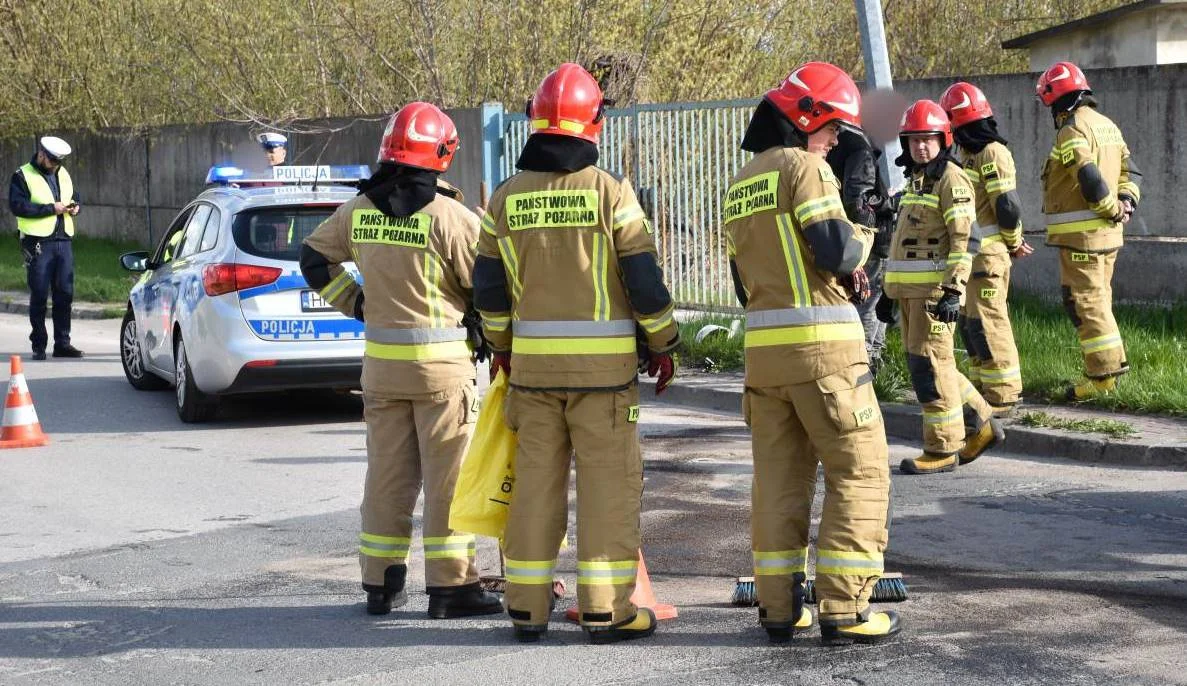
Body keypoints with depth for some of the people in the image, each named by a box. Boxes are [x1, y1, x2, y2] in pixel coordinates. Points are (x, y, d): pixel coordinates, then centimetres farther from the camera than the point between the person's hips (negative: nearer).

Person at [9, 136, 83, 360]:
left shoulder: (63, 174, 16)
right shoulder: (23, 176, -4)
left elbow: (75, 197, 29)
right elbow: (17, 205, -15)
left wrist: (74, 207, 5)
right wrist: (51, 208, -17)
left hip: (64, 241, 5)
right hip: (38, 243, -5)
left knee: (65, 294, 4)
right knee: (39, 296, -1)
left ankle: (62, 343, 12)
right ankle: (39, 345, 6)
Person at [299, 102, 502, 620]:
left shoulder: (358, 211, 3)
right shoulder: (449, 217, -15)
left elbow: (314, 256, 17)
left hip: (381, 361, 5)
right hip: (441, 363, -5)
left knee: (387, 475, 12)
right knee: (447, 477, 2)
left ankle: (380, 583, 17)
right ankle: (450, 586, 3)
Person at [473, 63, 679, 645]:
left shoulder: (506, 198, 4)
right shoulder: (610, 192, -8)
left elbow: (488, 286, 10)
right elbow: (644, 279, -7)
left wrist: (501, 345, 25)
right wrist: (662, 344, 5)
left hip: (532, 359, 4)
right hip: (603, 362, -4)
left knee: (536, 481, 9)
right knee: (609, 482, 2)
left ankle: (527, 608, 13)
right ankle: (605, 608, 3)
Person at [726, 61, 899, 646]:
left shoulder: (740, 184, 18)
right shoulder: (803, 166, -8)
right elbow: (836, 251, -18)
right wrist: (863, 238, 4)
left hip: (762, 345, 8)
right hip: (822, 344, -7)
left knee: (778, 477, 12)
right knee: (859, 472, 0)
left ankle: (778, 608, 13)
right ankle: (843, 609, -3)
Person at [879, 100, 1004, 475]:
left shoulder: (951, 180, -9)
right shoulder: (917, 179, 20)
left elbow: (966, 240, -16)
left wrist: (953, 291, -23)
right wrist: (889, 290, 25)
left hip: (935, 289, -9)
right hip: (909, 289, 9)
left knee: (930, 364, -7)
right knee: (923, 363, 12)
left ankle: (942, 448, 1)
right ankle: (981, 426, 23)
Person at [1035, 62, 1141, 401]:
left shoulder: (1072, 131, -16)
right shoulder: (1106, 125, 14)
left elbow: (1090, 178, -24)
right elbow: (1130, 169, 15)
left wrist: (1112, 209, -12)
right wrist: (1127, 200, 1)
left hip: (1080, 234, -9)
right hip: (1107, 234, 9)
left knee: (1085, 302, -5)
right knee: (1099, 299, 18)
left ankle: (1103, 375, -5)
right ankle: (1112, 363, 23)